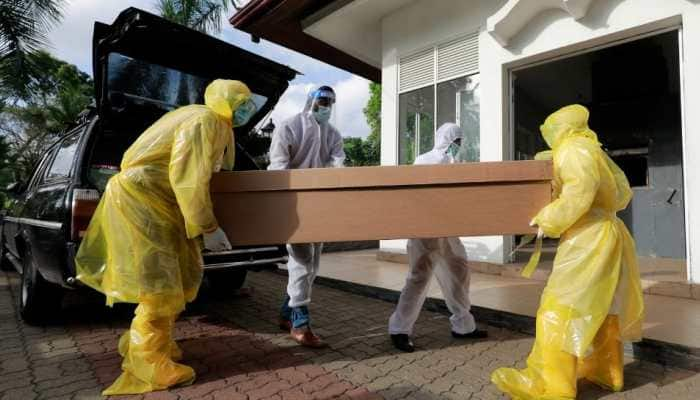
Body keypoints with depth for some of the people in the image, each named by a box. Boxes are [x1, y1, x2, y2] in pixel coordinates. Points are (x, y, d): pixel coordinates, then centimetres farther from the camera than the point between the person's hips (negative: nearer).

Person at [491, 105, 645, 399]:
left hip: (589, 240, -11)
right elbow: (622, 193, 25)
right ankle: (605, 372, 31)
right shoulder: (593, 152, 20)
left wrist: (548, 220, -19)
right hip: (600, 236, 11)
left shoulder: (574, 149, -10)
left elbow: (579, 191, -25)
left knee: (560, 310, -11)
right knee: (599, 308, 18)